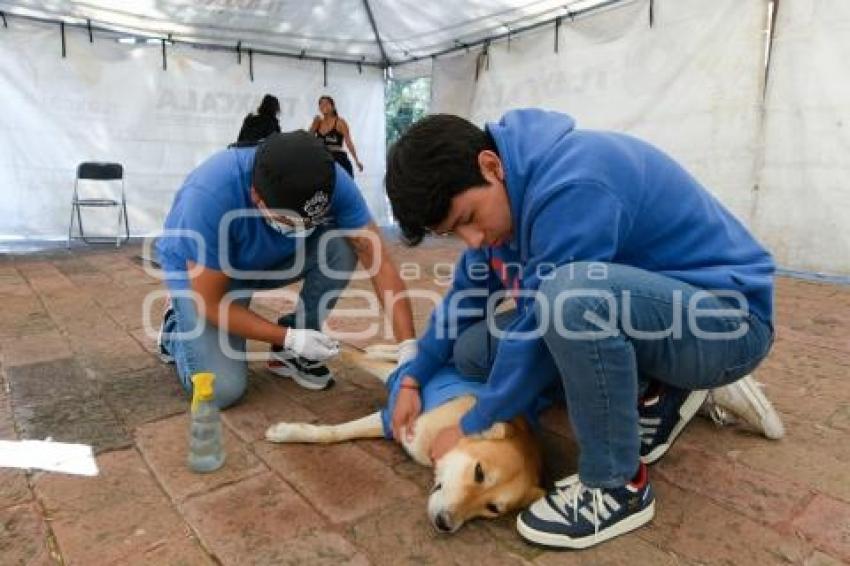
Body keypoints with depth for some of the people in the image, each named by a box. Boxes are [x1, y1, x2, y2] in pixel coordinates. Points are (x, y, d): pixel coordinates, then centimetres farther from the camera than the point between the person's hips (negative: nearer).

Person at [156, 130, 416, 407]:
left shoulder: (331, 182, -30)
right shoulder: (209, 197, -39)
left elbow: (380, 263, -26)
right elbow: (211, 305, -28)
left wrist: (408, 347, -34)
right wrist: (291, 338, -30)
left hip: (269, 258, 4)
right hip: (199, 270, -3)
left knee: (342, 245, -25)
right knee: (224, 389, -19)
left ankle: (292, 353, -5)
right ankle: (176, 329, 14)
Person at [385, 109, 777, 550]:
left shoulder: (570, 185, -29)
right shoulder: (505, 190, -1)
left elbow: (538, 330, -25)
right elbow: (467, 295, 10)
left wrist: (472, 429, -12)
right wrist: (414, 379, 9)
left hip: (727, 320, -8)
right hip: (629, 310, 8)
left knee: (570, 297, -38)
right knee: (473, 350, 2)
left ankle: (618, 486, -14)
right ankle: (653, 393, 9)